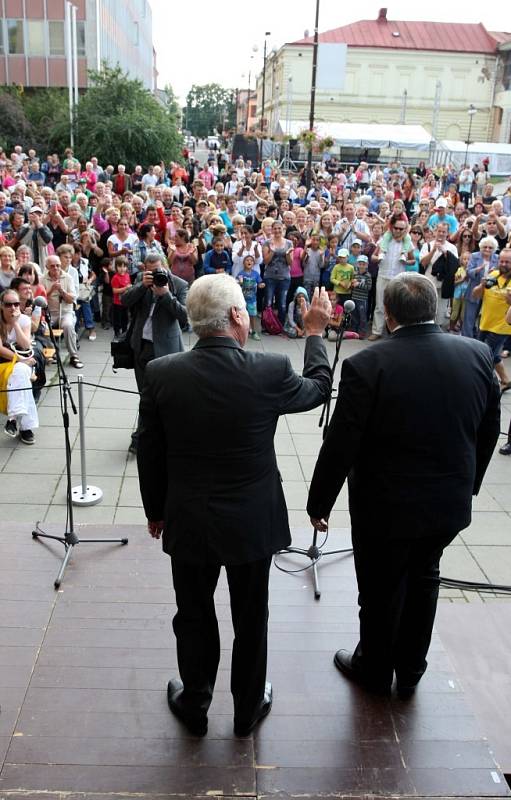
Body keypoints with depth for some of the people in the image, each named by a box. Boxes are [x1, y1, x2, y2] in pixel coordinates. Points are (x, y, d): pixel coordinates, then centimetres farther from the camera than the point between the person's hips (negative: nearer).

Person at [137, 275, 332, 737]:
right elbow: (318, 388, 3)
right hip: (252, 521, -1)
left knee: (194, 617, 20)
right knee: (250, 619, 19)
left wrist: (155, 511, 11)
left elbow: (149, 455, -4)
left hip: (188, 522, 1)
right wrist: (315, 333, 16)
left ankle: (194, 706, 40)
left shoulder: (161, 374, -14)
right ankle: (248, 708, 39)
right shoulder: (270, 370, -19)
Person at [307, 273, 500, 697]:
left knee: (381, 591, 17)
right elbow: (489, 430, 3)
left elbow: (340, 446, -18)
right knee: (423, 580, 25)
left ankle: (375, 669, 40)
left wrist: (319, 503, -3)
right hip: (451, 503, 5)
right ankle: (410, 670, 43)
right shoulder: (478, 354, -8)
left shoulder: (367, 365, -22)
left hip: (387, 506, -4)